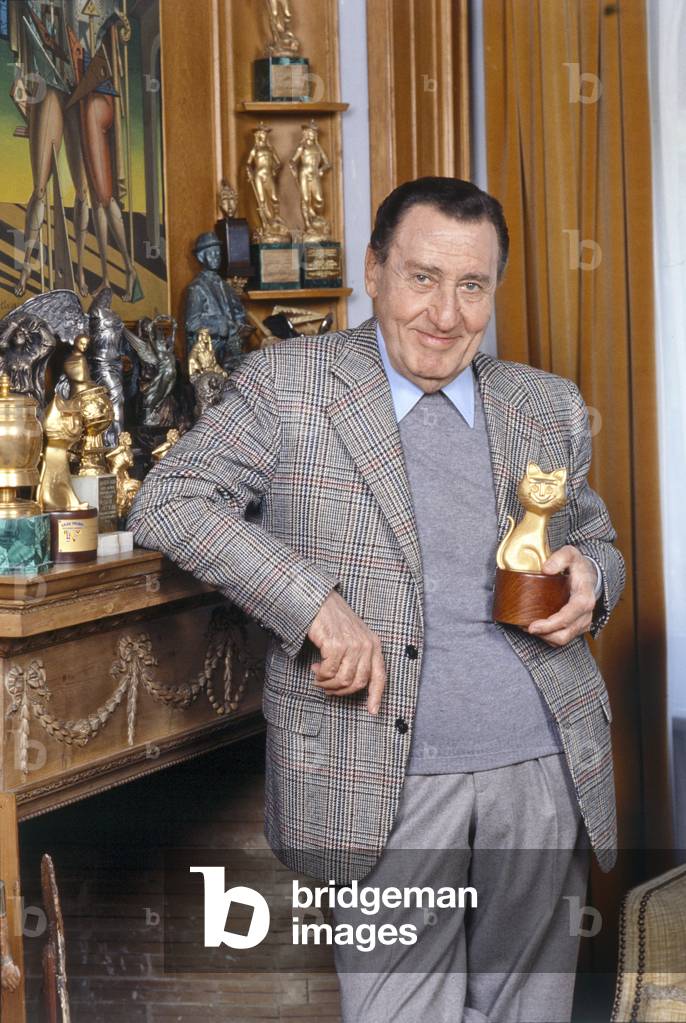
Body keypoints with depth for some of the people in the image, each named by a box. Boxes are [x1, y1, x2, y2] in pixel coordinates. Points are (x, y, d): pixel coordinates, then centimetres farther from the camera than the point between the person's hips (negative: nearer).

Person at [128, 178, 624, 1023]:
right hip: (382, 780, -4)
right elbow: (166, 502, -7)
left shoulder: (550, 408, 12)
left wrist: (589, 574, -2)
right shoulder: (288, 382, 0)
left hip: (545, 765, 4)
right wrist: (315, 600, -19)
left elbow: (596, 539, 24)